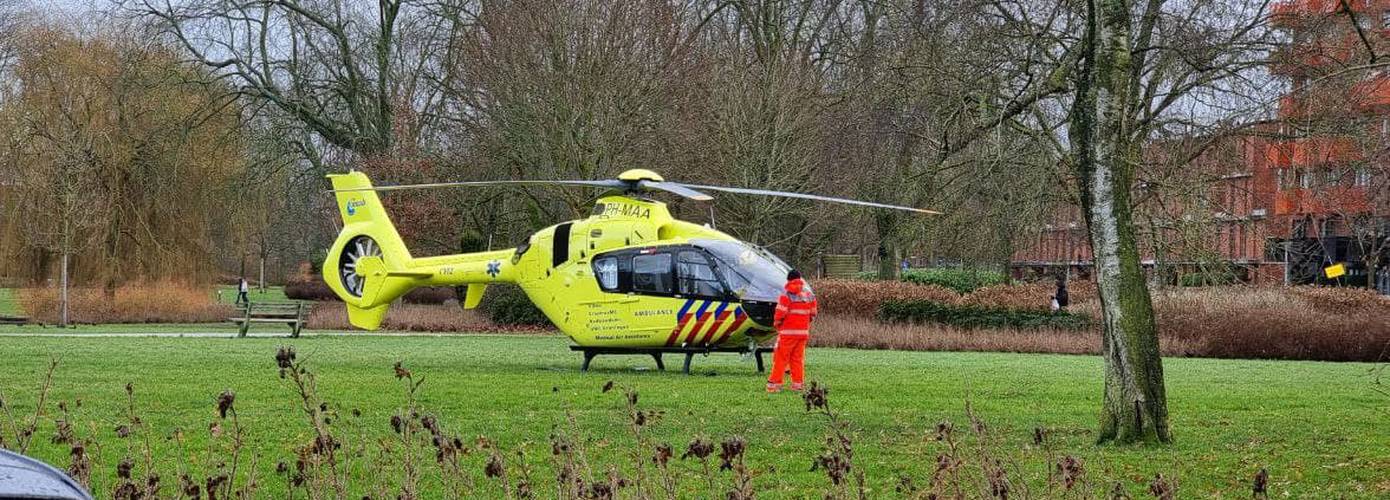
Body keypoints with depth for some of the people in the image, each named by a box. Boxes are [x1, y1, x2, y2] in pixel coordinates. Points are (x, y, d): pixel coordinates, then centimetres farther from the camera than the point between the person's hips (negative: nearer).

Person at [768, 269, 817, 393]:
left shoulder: (787, 295, -11)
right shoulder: (809, 295, 8)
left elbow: (780, 314, -13)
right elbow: (813, 314, 11)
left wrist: (776, 324, 5)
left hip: (788, 332, -5)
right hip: (803, 332, 5)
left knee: (781, 358, 0)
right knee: (798, 358, 12)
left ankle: (774, 383, -1)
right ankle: (797, 384, 10)